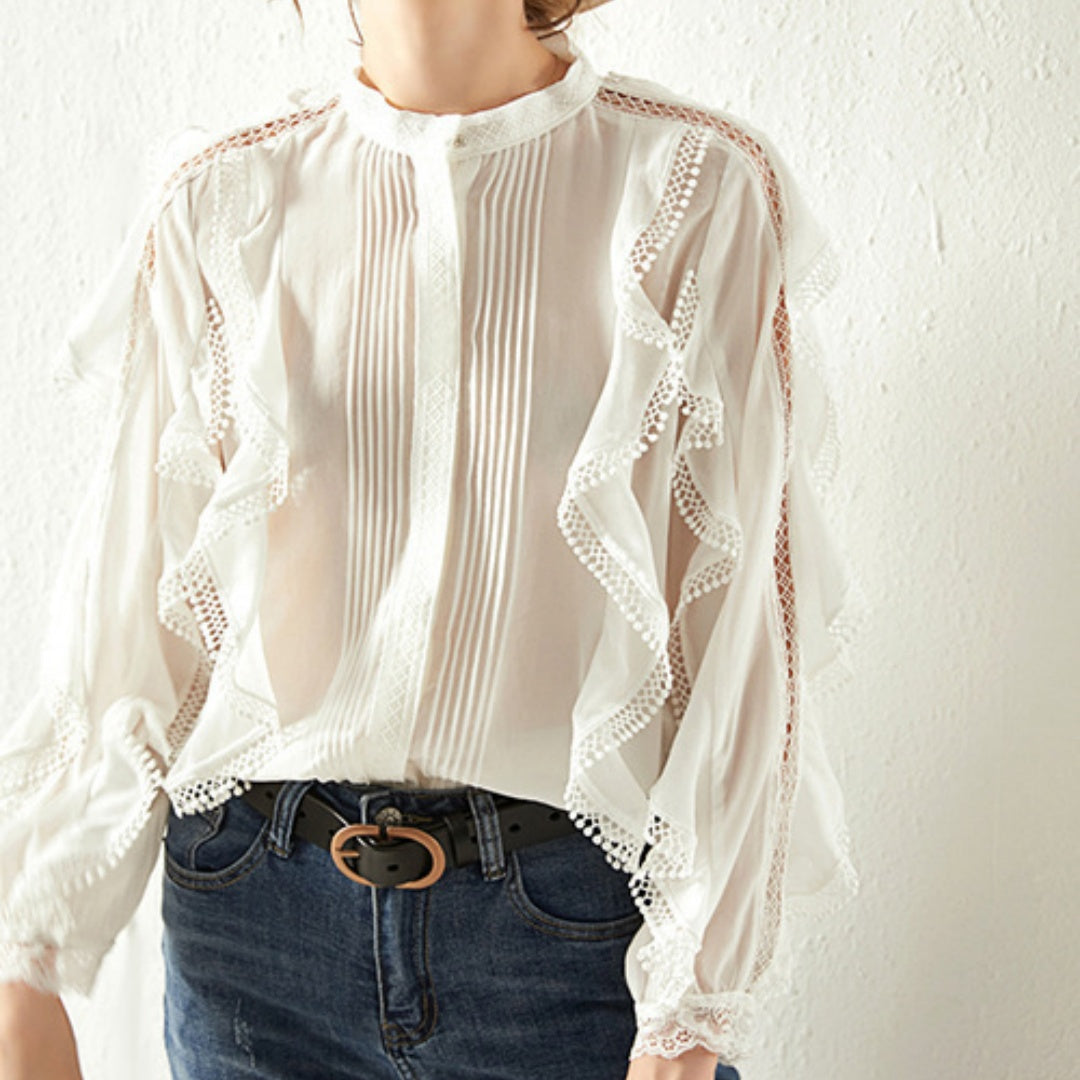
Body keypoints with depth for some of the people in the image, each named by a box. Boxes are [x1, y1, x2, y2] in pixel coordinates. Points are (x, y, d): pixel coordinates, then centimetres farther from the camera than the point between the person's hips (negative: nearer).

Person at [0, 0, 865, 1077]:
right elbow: (131, 596, 1)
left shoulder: (701, 187, -8)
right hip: (257, 915, 2)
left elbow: (740, 620, -9)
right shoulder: (218, 197, 0)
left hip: (573, 912, -2)